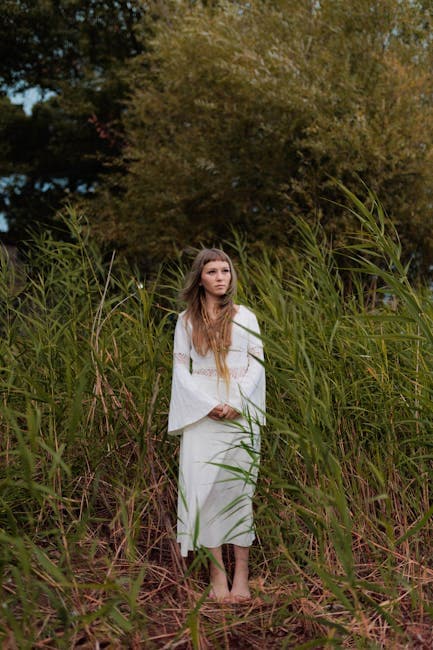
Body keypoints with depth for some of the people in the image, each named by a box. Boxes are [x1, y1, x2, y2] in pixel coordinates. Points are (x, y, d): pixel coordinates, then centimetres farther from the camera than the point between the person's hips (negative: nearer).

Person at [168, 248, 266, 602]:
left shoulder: (245, 317, 8)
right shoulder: (187, 321, 9)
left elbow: (256, 364, 3)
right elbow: (181, 370, 5)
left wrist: (236, 403, -11)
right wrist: (208, 405, -9)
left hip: (241, 413, 0)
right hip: (201, 413, 1)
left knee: (238, 487, 0)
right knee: (203, 488, -4)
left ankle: (241, 576, 4)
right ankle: (217, 575, 2)